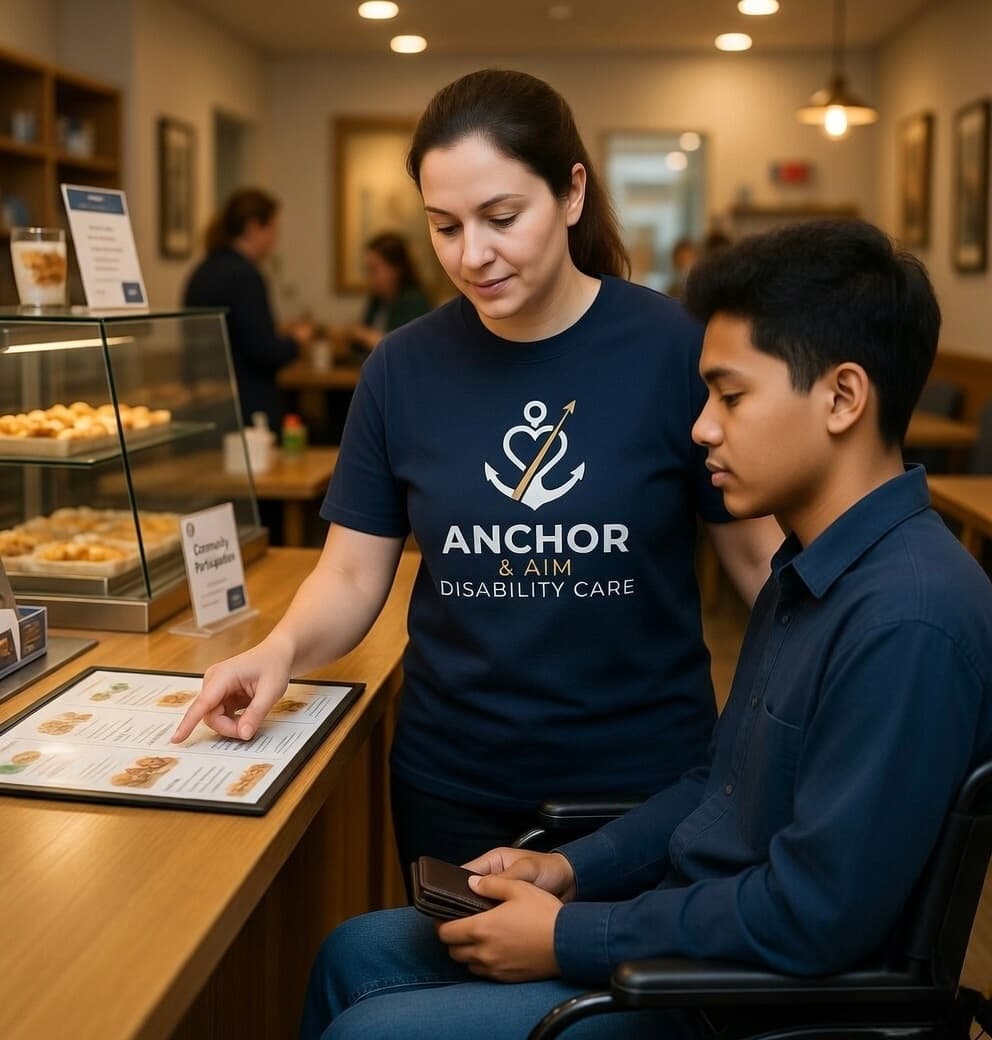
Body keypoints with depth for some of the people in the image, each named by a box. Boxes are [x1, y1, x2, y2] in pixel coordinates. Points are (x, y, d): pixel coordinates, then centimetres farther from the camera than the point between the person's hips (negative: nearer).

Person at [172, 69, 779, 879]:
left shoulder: (676, 349, -11)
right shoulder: (404, 368, -4)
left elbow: (758, 550, -4)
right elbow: (352, 575, -1)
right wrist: (283, 648, -20)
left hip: (645, 779, -2)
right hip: (453, 782, 2)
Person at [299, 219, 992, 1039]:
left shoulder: (908, 618, -27)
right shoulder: (812, 571, 6)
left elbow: (814, 915, -27)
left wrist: (571, 936, -18)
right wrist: (575, 868, 3)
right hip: (683, 923, 9)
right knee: (358, 952, 12)